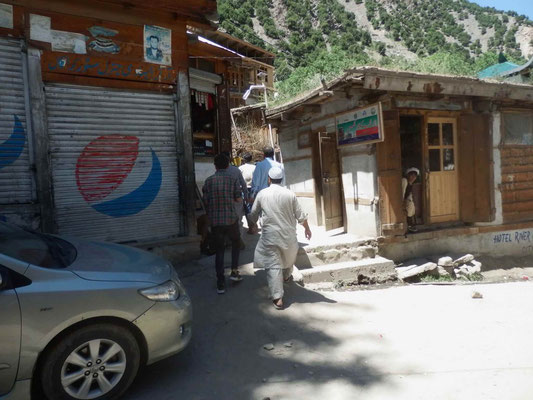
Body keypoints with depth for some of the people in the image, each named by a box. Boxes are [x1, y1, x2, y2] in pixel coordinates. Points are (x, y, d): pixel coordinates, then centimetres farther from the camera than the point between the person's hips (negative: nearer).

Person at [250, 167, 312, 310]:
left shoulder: (262, 194, -5)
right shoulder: (290, 194, -6)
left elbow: (253, 214, 6)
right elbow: (301, 216, -2)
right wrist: (307, 228, 16)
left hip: (270, 236, -2)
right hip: (288, 234, 2)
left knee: (273, 265, -1)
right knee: (288, 256, 28)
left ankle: (277, 298, -6)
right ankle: (286, 276, 55)